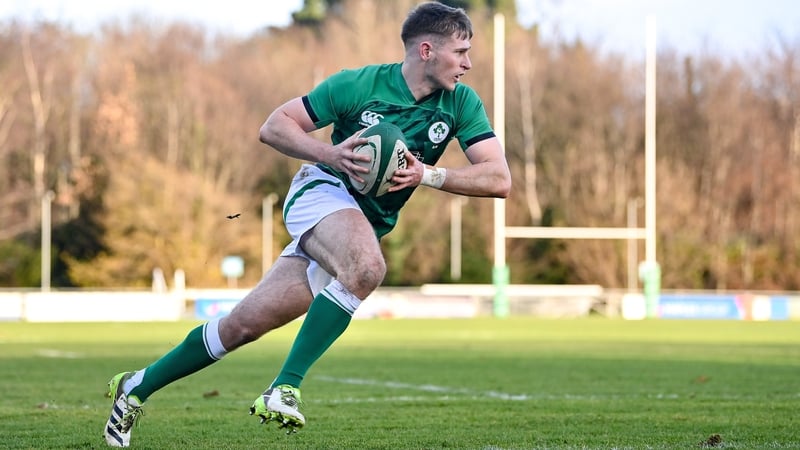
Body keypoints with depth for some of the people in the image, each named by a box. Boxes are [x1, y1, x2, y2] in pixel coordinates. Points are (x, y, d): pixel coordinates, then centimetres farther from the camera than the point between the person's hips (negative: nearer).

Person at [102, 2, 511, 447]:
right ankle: (284, 388, -32)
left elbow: (499, 179, -11)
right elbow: (274, 127, -7)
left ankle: (138, 386, 16)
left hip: (370, 224, 4)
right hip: (323, 192, -4)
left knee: (244, 325, 0)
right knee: (366, 268, -38)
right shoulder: (359, 84, -14)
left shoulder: (461, 103, -5)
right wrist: (331, 154, -23)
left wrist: (428, 174, -23)